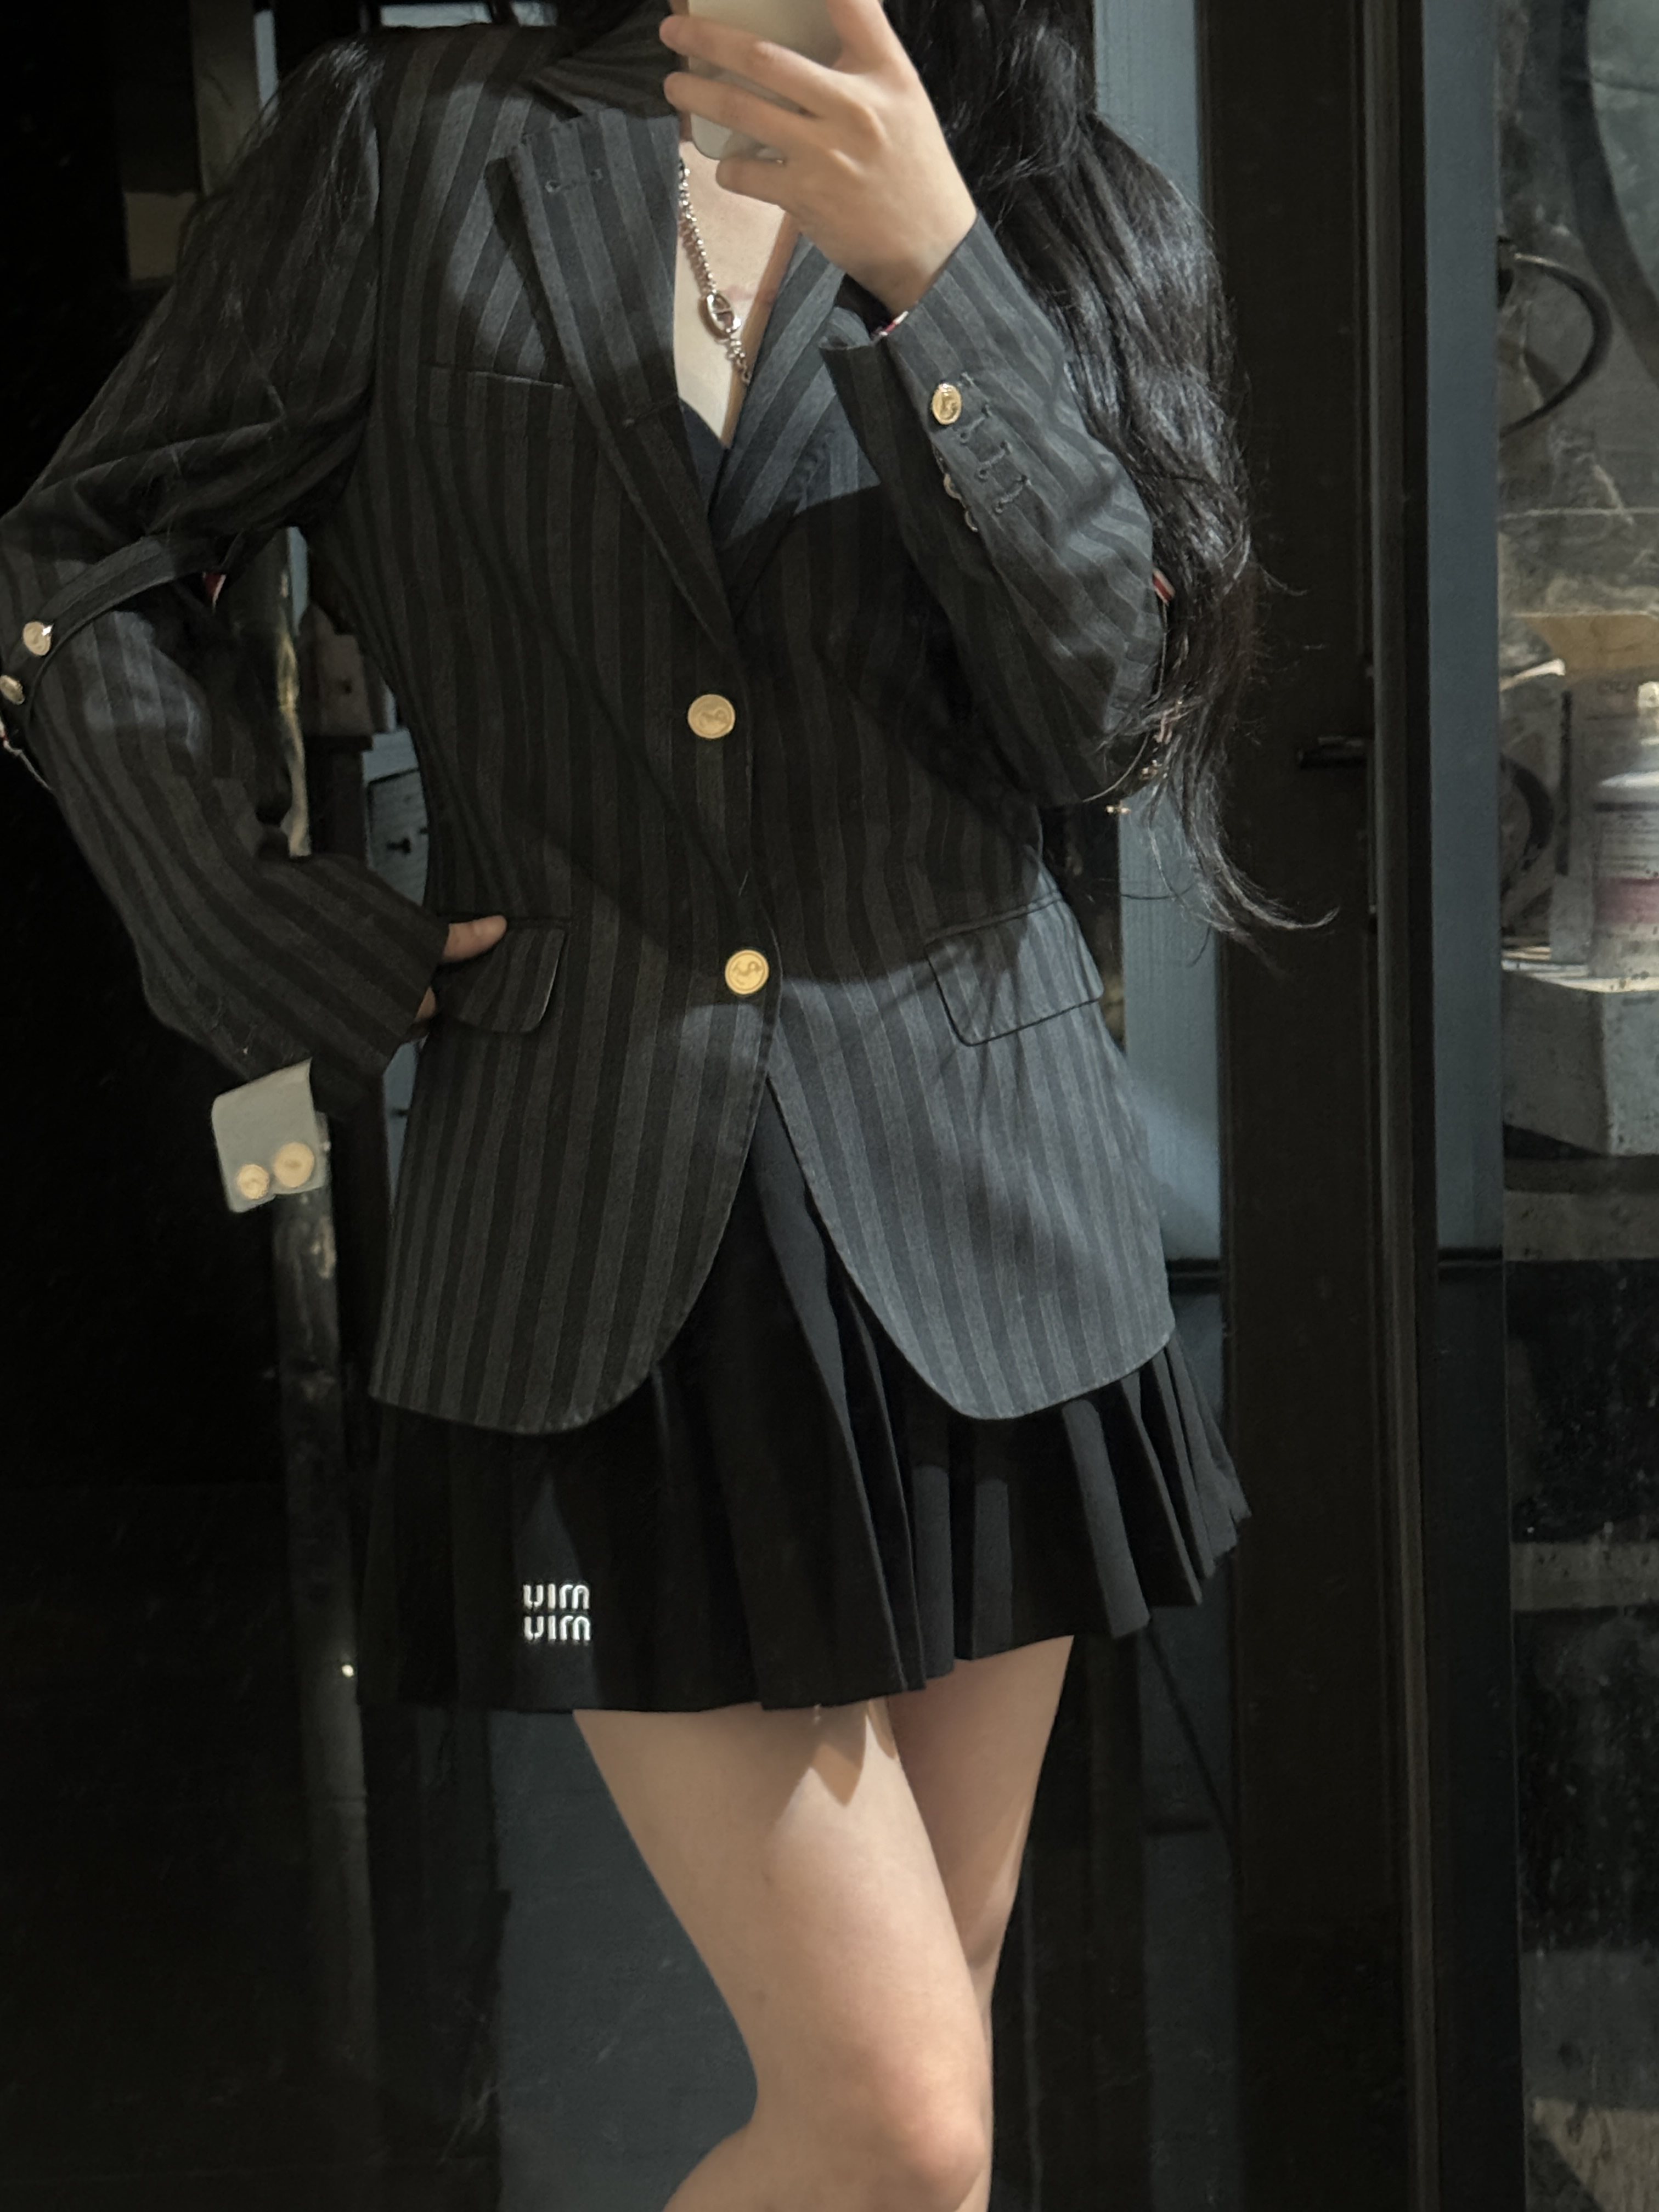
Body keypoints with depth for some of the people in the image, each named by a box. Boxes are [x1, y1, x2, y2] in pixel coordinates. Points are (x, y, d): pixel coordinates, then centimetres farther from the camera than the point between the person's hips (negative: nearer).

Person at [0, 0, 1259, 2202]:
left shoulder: (1062, 216, 8)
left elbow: (1111, 714, -6)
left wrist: (930, 274, -15)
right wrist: (295, 955, -1)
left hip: (973, 1208, 3)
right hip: (598, 1241, -3)